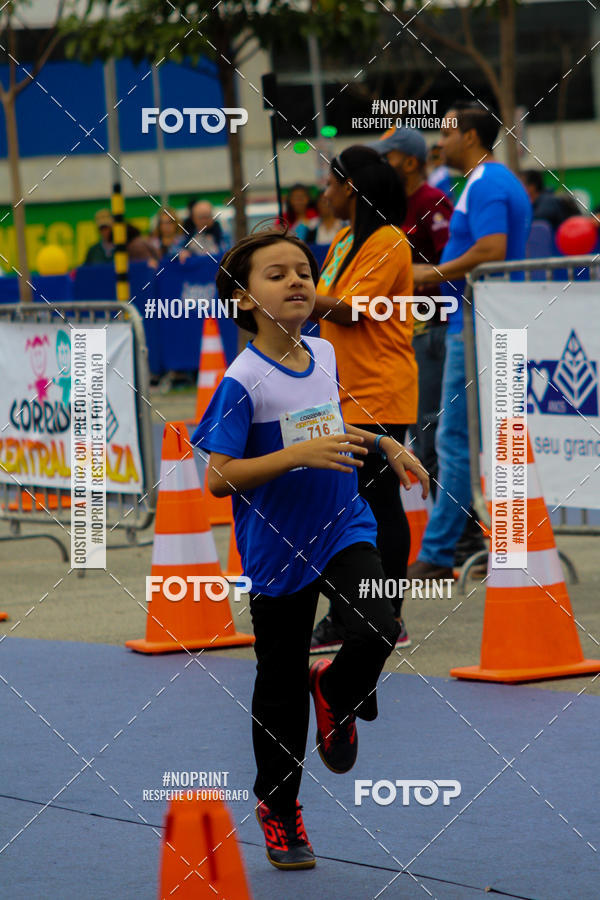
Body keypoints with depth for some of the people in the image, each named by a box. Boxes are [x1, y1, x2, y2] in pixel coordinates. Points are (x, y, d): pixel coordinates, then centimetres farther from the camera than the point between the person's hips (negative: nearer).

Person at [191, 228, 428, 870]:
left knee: (377, 631, -20)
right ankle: (277, 807, 27)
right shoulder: (243, 381, -18)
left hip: (343, 526, 4)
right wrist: (299, 455, -28)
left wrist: (385, 445, 12)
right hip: (278, 547, -4)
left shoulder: (324, 354, 2)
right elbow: (218, 477, -21)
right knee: (281, 688, 7)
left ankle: (337, 693, 15)